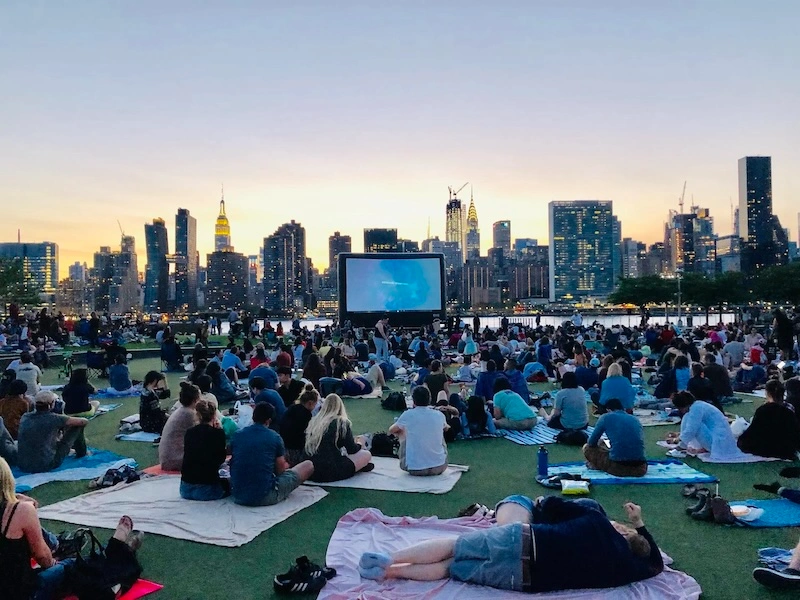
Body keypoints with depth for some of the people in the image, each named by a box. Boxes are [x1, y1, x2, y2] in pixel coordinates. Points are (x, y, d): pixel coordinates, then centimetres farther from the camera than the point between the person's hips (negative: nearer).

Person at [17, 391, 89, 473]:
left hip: (23, 466, 6)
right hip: (46, 466, -6)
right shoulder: (53, 418, -14)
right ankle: (81, 453, 29)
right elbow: (84, 421, -2)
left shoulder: (25, 417, 1)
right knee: (77, 426, 3)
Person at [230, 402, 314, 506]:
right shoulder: (275, 437, -6)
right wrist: (285, 466, 26)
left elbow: (232, 467, 16)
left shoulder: (237, 436, 3)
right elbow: (280, 470, 2)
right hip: (265, 497, -7)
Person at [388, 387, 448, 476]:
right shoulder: (439, 415, -2)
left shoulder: (407, 415, -8)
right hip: (439, 468, 2)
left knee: (401, 432, 19)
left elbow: (391, 430, 13)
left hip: (414, 469, -2)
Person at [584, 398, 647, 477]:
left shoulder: (606, 418, 5)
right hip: (640, 470, 4)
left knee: (587, 448, 18)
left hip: (618, 468, -4)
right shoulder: (636, 420, 17)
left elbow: (592, 443, 10)